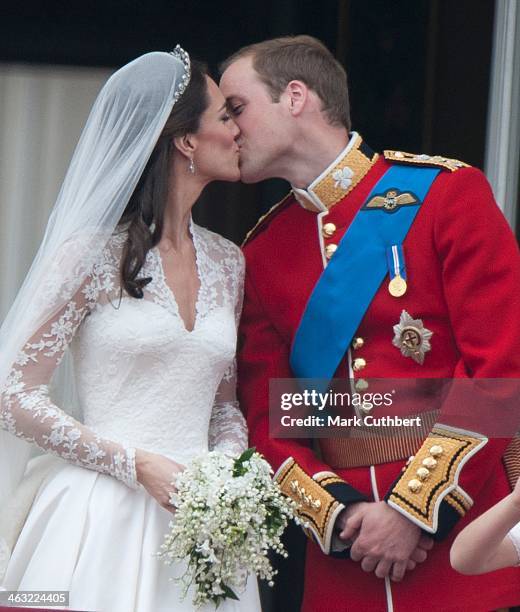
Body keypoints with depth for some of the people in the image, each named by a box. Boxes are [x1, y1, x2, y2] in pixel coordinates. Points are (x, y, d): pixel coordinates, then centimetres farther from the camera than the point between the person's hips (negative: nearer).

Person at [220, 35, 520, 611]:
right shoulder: (261, 253, 10)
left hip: (464, 528, -4)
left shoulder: (446, 191, -4)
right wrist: (338, 513, -10)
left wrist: (417, 508, -15)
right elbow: (264, 413, 8)